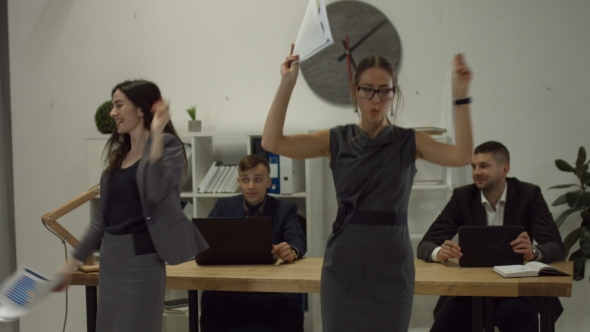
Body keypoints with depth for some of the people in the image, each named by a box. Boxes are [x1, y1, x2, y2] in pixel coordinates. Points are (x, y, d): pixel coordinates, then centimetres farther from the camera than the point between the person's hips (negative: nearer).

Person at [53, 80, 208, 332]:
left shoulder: (168, 146, -7)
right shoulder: (117, 153, 13)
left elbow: (155, 193, -26)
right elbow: (103, 215, 17)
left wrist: (156, 134, -27)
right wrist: (71, 264, 18)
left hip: (141, 257, -7)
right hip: (110, 257, 7)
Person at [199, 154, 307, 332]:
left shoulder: (285, 209, 11)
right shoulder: (224, 206, 14)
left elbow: (298, 241, -5)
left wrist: (291, 251, -31)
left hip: (273, 291, 0)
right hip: (231, 291, 1)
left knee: (292, 316, -32)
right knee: (210, 317, -31)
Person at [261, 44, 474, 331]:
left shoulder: (409, 142, 2)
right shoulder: (336, 140, 3)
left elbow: (462, 156, -15)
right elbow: (272, 142, -8)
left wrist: (461, 95, -21)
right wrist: (287, 82, -13)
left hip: (392, 265, 0)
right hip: (344, 264, 1)